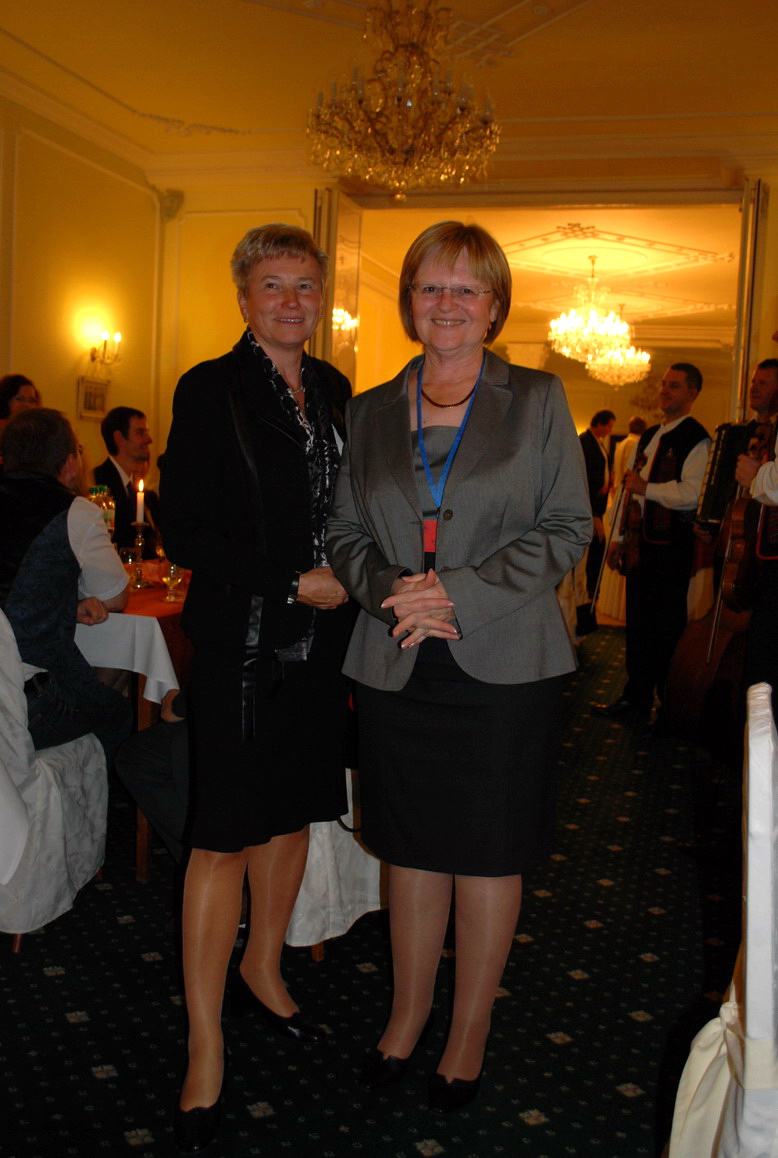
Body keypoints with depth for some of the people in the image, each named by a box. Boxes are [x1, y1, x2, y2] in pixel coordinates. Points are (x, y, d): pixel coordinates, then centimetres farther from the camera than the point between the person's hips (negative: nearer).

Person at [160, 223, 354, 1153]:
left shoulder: (333, 390, 10)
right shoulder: (210, 390, -8)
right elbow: (183, 531, -13)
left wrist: (348, 579, 3)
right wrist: (293, 583, -15)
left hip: (316, 640, 6)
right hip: (241, 645, -6)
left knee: (292, 813, 16)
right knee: (225, 836, -1)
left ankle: (261, 973, 38)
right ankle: (205, 1052, 11)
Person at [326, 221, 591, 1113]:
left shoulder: (538, 400, 2)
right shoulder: (370, 411, 10)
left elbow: (568, 528, -4)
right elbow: (345, 531, 10)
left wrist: (460, 593, -14)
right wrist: (391, 592, -11)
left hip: (502, 664, -2)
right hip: (397, 666, 3)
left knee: (488, 854, 7)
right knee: (410, 848, 13)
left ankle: (469, 1034, 26)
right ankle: (408, 1014, 33)